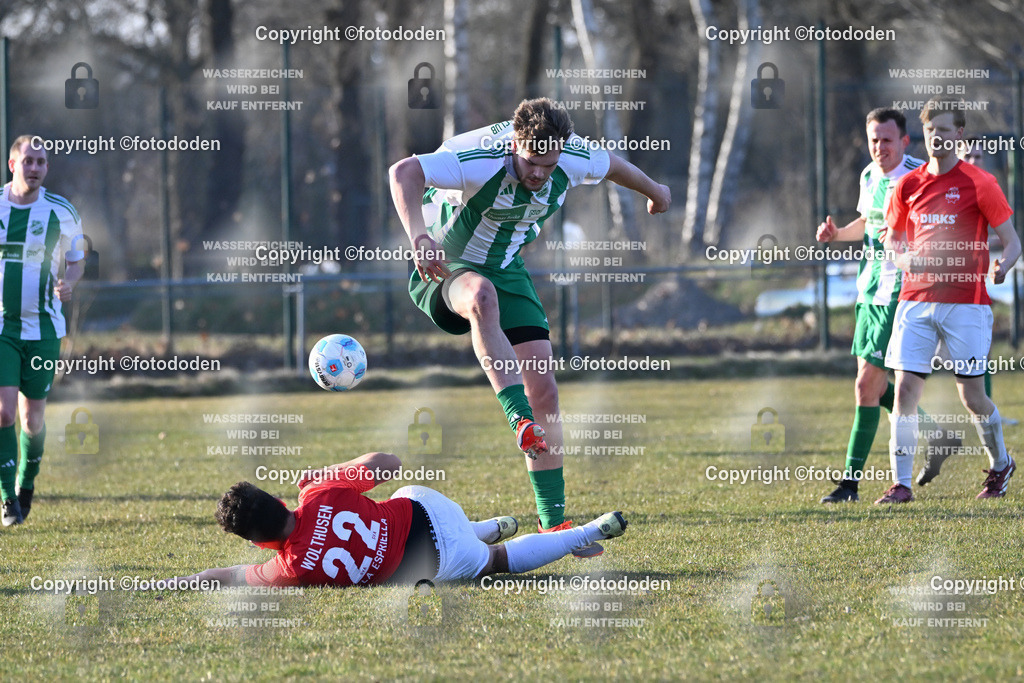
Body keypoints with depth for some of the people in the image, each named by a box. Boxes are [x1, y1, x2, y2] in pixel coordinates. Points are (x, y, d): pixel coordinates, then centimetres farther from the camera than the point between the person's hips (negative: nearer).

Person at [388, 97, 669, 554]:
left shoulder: (572, 160, -14)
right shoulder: (479, 160, -32)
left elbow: (612, 165, 11)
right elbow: (403, 173, -46)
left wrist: (655, 193, 31)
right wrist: (419, 236, -63)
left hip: (505, 269, 5)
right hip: (444, 267, -5)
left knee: (542, 388, -5)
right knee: (482, 295, -43)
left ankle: (552, 521, 2)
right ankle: (522, 424, -46)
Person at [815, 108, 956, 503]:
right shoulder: (869, 176, 11)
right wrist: (836, 233, 9)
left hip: (901, 292, -8)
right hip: (870, 291, 8)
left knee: (867, 386, -10)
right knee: (875, 385, 12)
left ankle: (851, 480, -5)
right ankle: (935, 436, 30)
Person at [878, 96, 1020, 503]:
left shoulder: (978, 184, -3)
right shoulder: (908, 185, 8)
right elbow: (892, 240, 19)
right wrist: (905, 259, -4)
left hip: (965, 301, -3)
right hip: (916, 299, 3)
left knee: (972, 396, 0)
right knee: (905, 388, -7)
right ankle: (901, 484, -3)